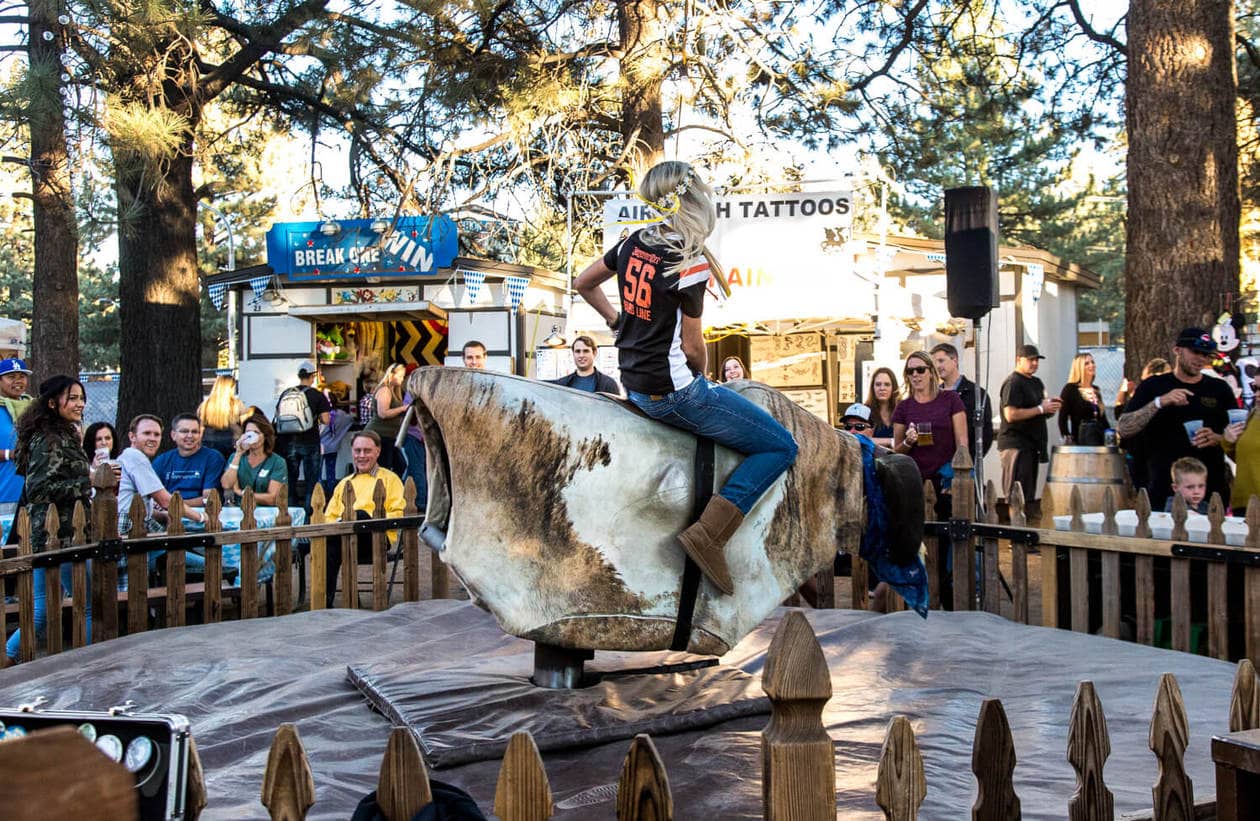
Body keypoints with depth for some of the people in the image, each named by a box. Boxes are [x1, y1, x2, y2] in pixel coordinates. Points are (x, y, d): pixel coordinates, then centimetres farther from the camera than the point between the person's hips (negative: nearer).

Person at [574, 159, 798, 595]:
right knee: (780, 446, -1)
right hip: (673, 391, -9)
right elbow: (692, 347, -14)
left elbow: (583, 283, 18)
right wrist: (700, 379, 5)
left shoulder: (634, 242, 4)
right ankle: (708, 534, -11)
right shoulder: (689, 262, -19)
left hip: (634, 383, 9)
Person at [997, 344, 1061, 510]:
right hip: (1015, 445, -9)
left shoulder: (1036, 383, 19)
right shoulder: (1013, 383, -10)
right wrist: (1041, 409, -16)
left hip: (1032, 445, 9)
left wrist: (1050, 407, 6)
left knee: (1029, 495, 11)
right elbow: (1011, 415, -20)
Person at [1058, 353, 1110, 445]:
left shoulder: (1096, 390, 16)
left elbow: (1103, 417, 20)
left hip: (1100, 436, 6)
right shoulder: (1070, 389, -2)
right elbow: (1062, 418, -8)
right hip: (1081, 439, -6)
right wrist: (1068, 439, -17)